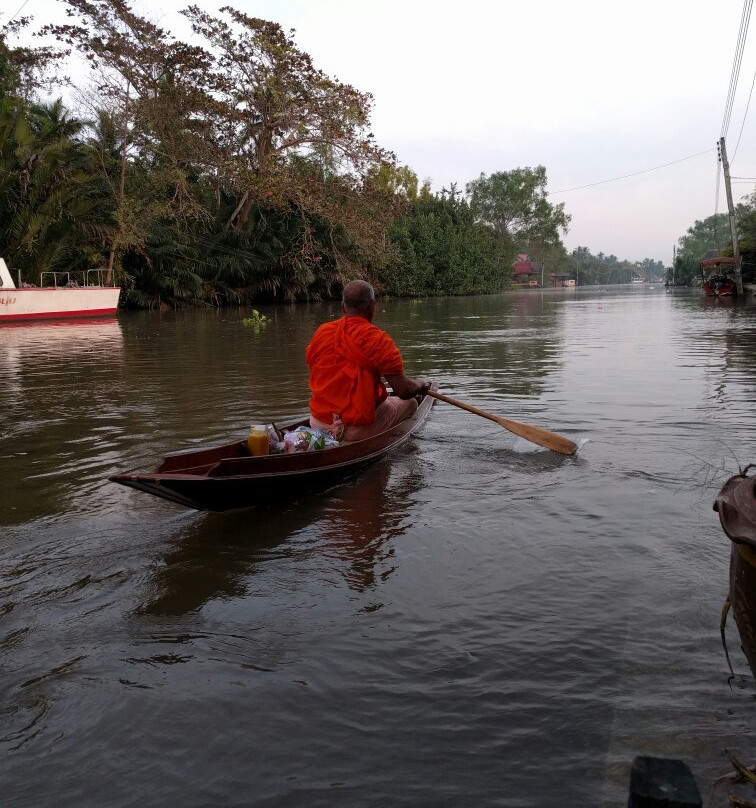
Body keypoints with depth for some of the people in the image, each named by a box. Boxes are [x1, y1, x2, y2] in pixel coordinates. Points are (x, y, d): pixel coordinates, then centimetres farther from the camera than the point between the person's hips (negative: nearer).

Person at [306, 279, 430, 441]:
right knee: (410, 403, 16)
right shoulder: (379, 340, -15)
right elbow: (404, 391, -16)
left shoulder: (320, 332, 0)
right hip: (359, 430, -6)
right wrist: (420, 384, 7)